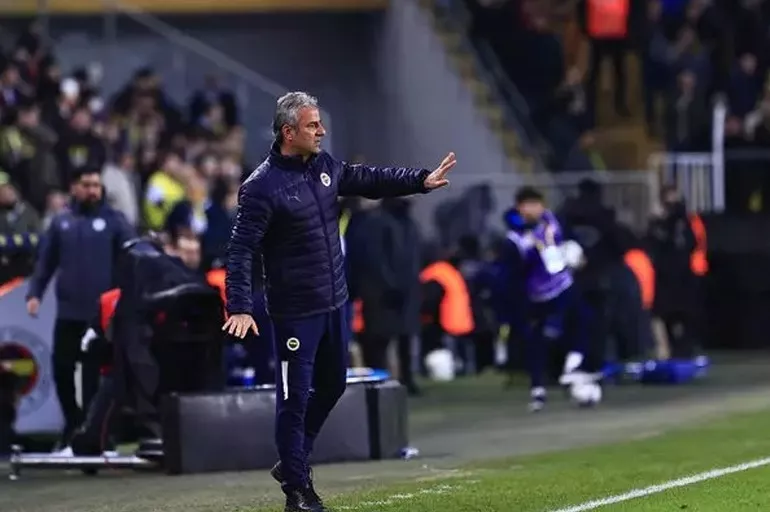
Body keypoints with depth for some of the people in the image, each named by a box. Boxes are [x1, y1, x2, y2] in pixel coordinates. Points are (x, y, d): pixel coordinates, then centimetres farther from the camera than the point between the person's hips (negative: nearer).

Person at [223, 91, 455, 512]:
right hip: (295, 313, -8)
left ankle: (292, 462, 35)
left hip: (335, 304, 8)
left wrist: (421, 181, 15)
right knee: (295, 397, -2)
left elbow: (368, 180, 20)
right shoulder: (262, 186, -18)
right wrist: (240, 307, -27)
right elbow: (241, 250, -19)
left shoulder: (325, 165, 4)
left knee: (332, 385, 19)